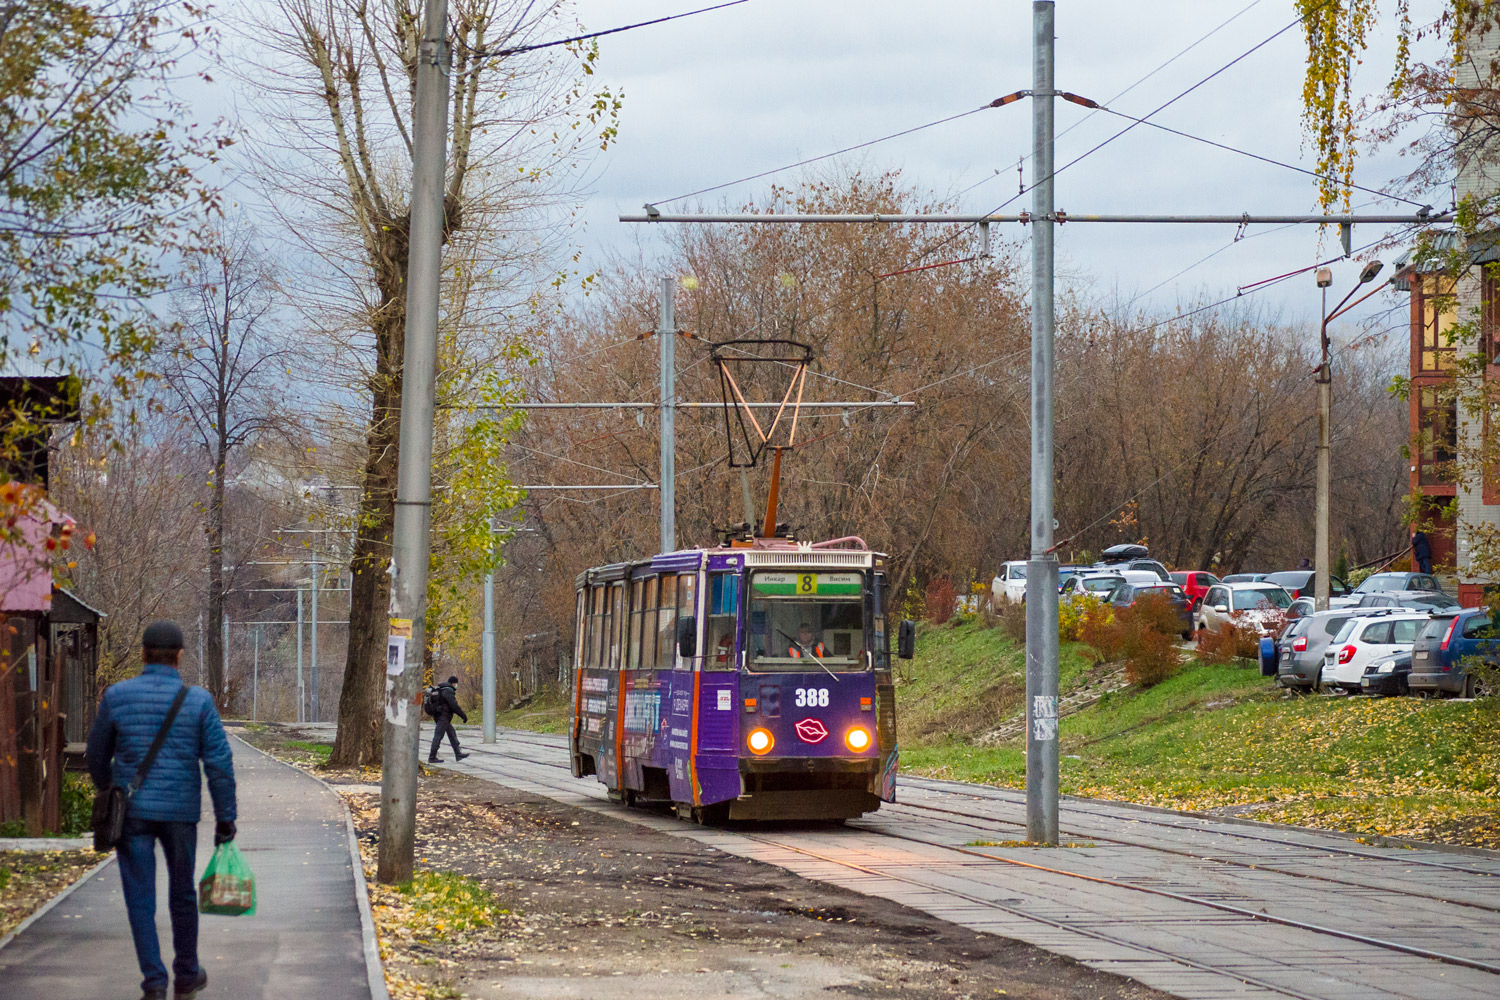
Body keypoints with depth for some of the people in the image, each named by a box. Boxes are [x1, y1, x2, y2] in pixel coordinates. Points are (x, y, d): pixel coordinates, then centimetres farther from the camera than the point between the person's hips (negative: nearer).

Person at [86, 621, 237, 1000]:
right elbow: (219, 763, -9)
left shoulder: (117, 695, -4)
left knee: (140, 898, 2)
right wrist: (225, 819, -2)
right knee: (182, 893, 18)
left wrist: (109, 794, 26)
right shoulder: (198, 701, -6)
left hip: (132, 811, 0)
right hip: (180, 812, 1)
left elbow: (97, 755, 7)